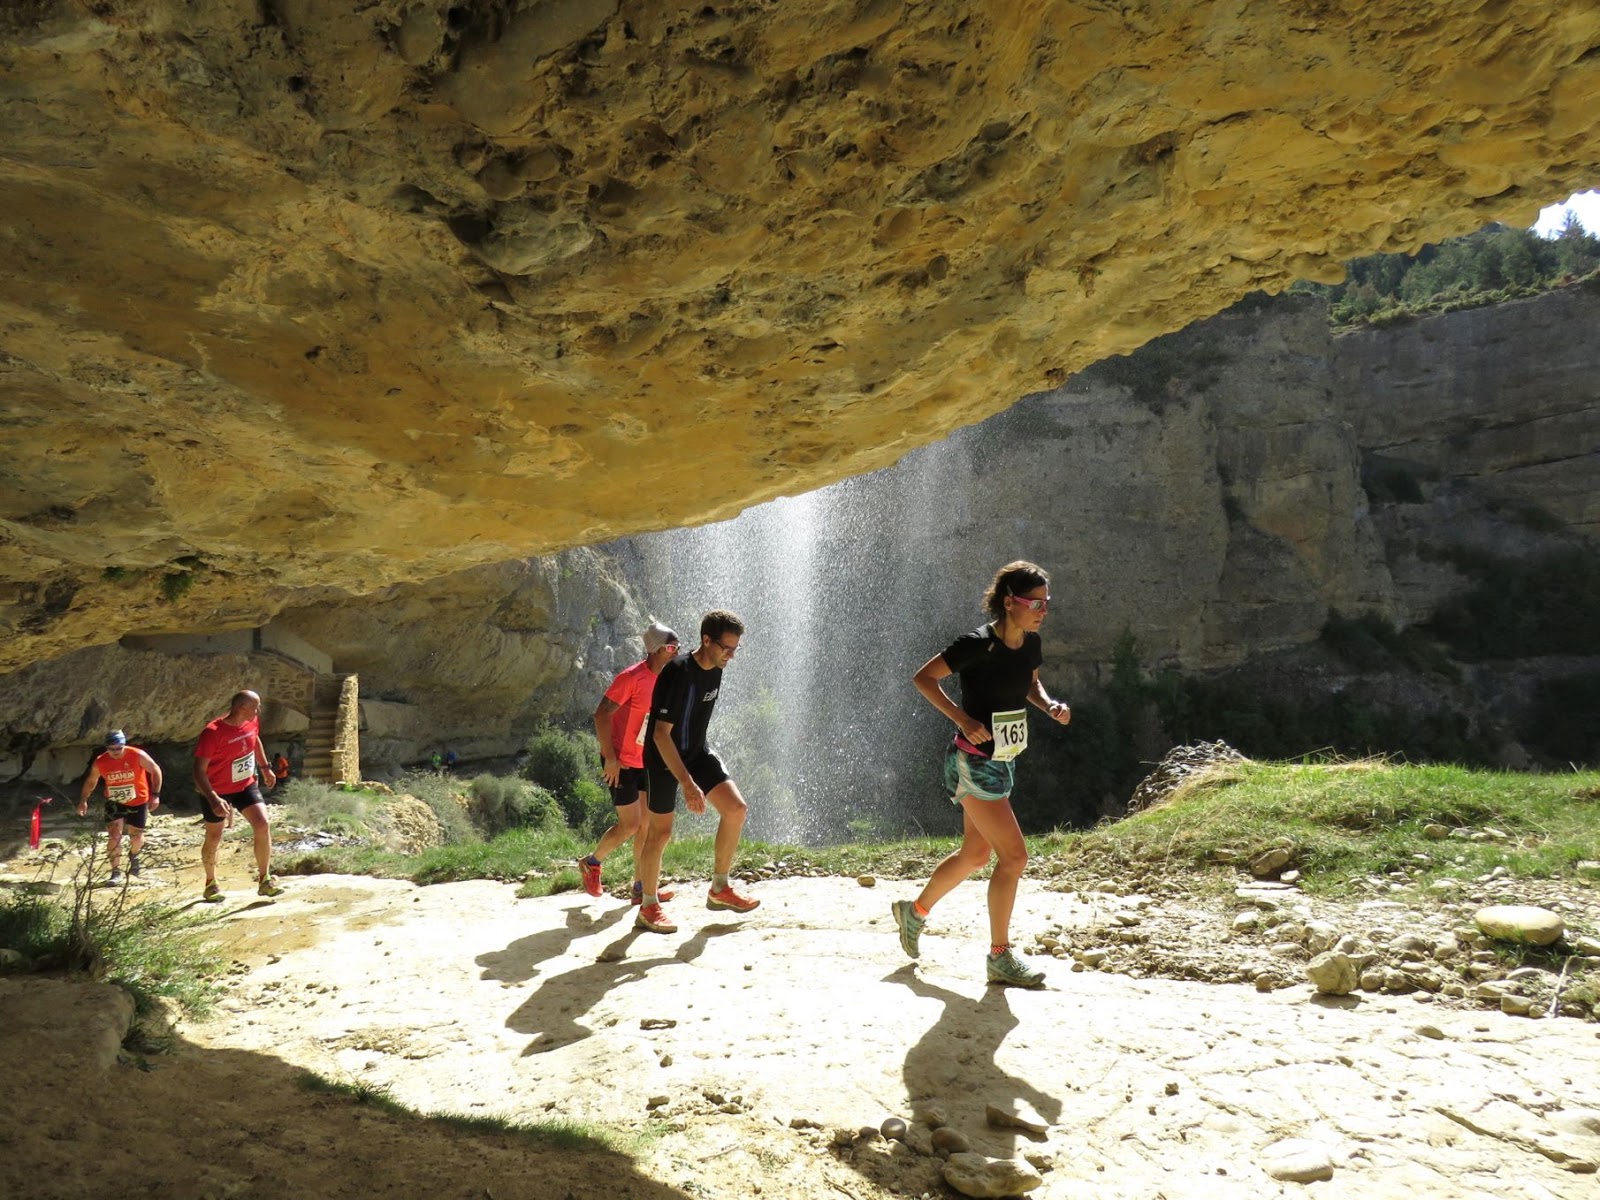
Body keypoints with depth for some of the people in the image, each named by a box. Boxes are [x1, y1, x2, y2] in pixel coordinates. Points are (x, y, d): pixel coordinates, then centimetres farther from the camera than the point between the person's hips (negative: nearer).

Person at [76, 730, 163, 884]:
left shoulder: (137, 756, -22)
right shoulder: (100, 762, -15)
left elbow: (156, 770, -13)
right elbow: (91, 781, 3)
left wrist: (155, 794, -18)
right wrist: (83, 801, -3)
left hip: (138, 802, -1)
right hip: (114, 803, 1)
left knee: (137, 837, 8)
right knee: (114, 836, -12)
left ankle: (133, 855, 43)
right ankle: (116, 872, -1)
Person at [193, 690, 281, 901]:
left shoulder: (252, 722, -9)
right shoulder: (212, 733, -28)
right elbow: (199, 770, -27)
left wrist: (265, 768, 19)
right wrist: (213, 799, -38)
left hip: (246, 785, 5)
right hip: (217, 792, -4)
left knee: (263, 825, -11)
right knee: (214, 838, 10)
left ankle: (264, 880, 0)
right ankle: (211, 884, 34)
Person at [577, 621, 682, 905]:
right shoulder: (633, 677, -20)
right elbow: (601, 714, -20)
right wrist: (610, 758, -20)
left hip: (647, 761, 8)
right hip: (622, 762, -7)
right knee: (630, 825, -3)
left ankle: (641, 889, 18)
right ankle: (591, 863, 23)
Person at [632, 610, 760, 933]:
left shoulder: (715, 670, -2)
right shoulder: (679, 673, -28)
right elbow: (661, 734, -29)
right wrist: (688, 784, -34)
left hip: (697, 752, 7)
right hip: (663, 758, -7)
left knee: (736, 809, -3)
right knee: (660, 832, -2)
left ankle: (719, 890, 11)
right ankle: (648, 907, 16)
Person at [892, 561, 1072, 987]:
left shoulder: (1031, 643, 2)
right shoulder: (978, 644, -21)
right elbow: (923, 677, -15)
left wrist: (1050, 705, -1)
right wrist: (963, 719, -24)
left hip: (1000, 762, 9)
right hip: (974, 763, -9)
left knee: (976, 855, 19)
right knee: (1014, 855, -8)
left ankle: (914, 911, 39)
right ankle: (999, 958, 6)